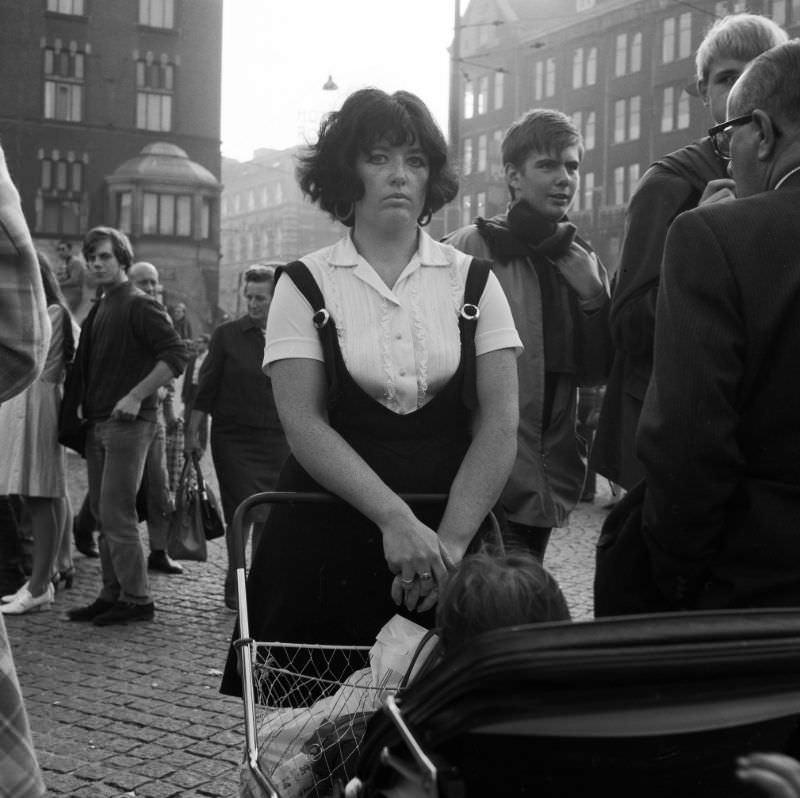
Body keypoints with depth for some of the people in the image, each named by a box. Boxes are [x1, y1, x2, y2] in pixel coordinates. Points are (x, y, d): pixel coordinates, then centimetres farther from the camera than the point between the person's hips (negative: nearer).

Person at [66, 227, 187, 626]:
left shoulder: (139, 305, -9)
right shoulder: (100, 308, 16)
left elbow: (176, 355, -17)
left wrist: (135, 397, -21)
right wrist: (84, 403, 12)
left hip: (128, 423, -9)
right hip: (98, 422, 9)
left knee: (116, 514, -8)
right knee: (102, 514, 11)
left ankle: (137, 600, -1)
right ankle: (112, 594, 18)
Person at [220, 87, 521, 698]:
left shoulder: (473, 283, 6)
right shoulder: (306, 286, 2)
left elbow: (500, 425, -1)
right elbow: (304, 425, -7)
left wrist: (450, 540, -14)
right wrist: (395, 520, -18)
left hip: (449, 539, 1)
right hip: (328, 542, -1)